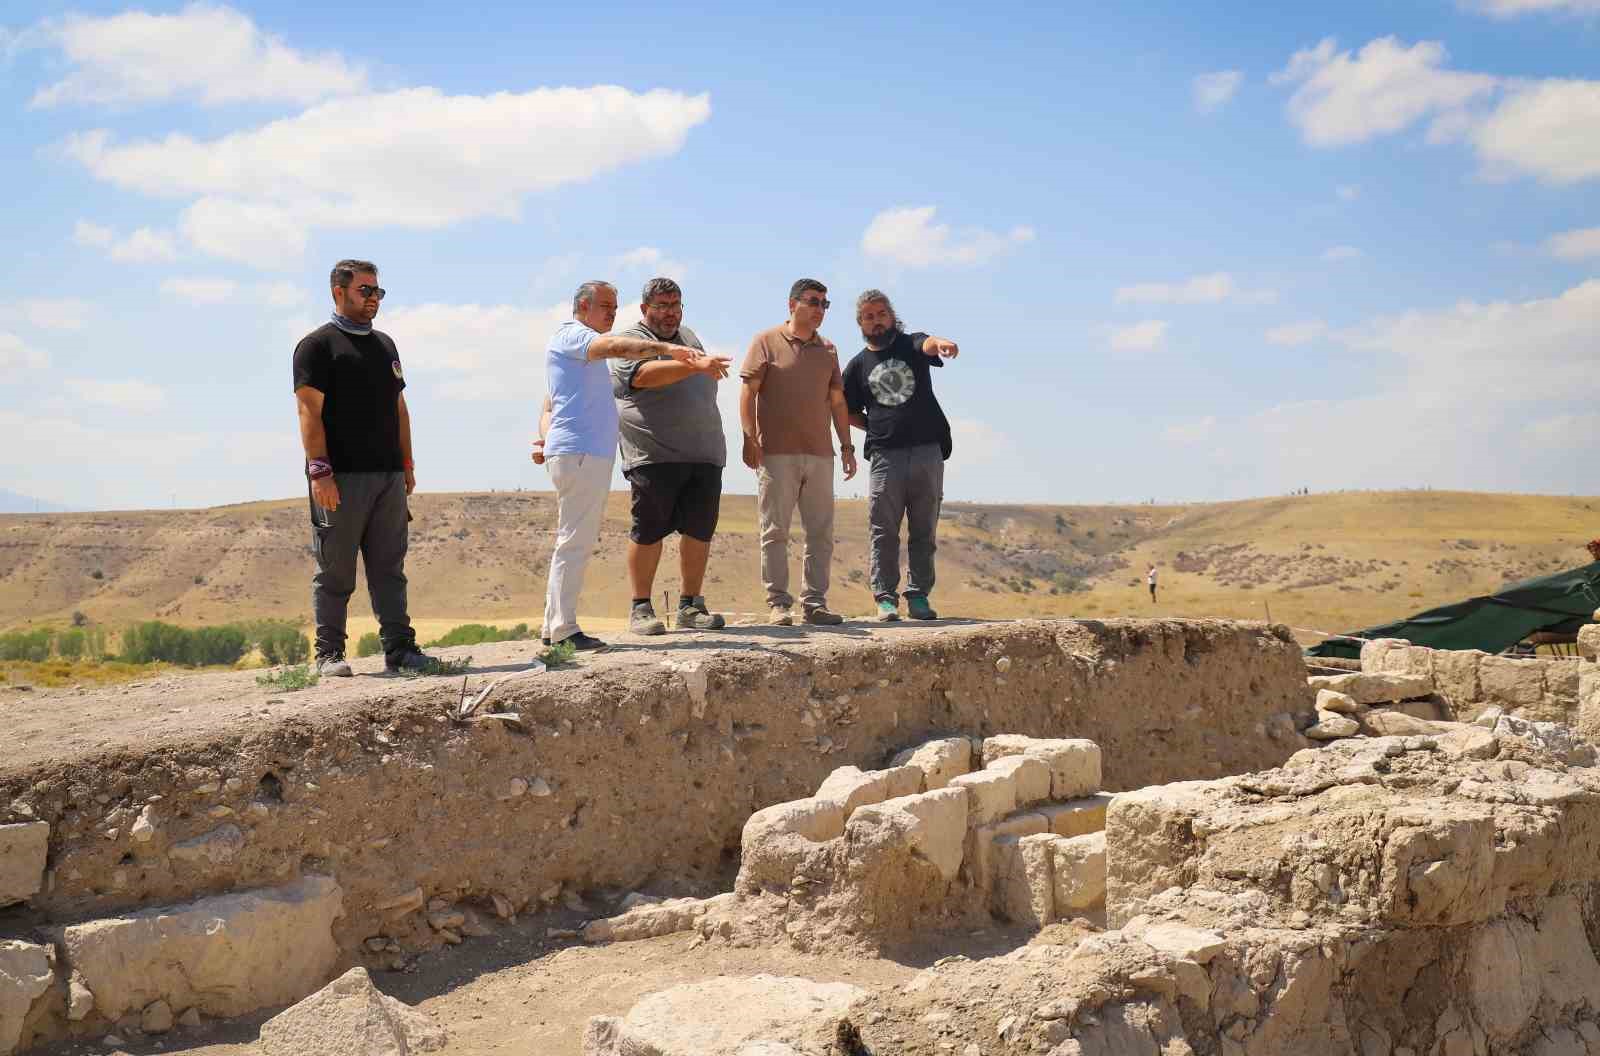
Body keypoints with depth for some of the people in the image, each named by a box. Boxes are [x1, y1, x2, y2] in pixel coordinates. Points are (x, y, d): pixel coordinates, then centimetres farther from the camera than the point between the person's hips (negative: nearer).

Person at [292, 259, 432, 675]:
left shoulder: (385, 344, 20)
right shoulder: (318, 345, -2)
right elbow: (310, 411, -10)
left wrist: (407, 464, 15)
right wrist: (319, 471, -18)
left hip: (388, 475, 6)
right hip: (341, 477, -6)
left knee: (389, 568, 7)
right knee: (335, 570, -1)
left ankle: (399, 648, 9)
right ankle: (329, 654, 6)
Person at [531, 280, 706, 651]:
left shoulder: (586, 351, 28)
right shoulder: (570, 335, -3)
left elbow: (548, 406, 24)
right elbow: (614, 346, -25)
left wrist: (547, 438, 3)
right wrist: (666, 348, -37)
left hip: (593, 454, 10)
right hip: (579, 453, -10)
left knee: (575, 543, 11)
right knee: (574, 543, -10)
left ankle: (555, 627, 15)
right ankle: (564, 629, -9)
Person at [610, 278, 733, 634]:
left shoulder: (689, 336, 22)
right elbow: (645, 375, -24)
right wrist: (695, 365, -33)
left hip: (704, 454, 6)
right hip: (655, 455, -6)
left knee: (700, 531, 4)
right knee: (648, 532, -4)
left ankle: (690, 605, 13)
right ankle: (641, 608, 4)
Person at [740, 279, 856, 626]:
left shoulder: (828, 350, 17)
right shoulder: (767, 342, 2)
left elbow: (837, 401, 19)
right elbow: (748, 393, -3)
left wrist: (846, 446, 13)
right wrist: (750, 440, -12)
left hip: (819, 454, 5)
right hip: (776, 453, -5)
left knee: (820, 532, 4)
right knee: (775, 531, -2)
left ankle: (814, 602, 10)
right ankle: (779, 603, 2)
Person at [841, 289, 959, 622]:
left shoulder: (911, 344, 8)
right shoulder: (858, 364, 13)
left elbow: (928, 344, -17)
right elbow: (849, 412, 20)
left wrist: (941, 342, -42)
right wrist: (876, 428, 4)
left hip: (927, 451, 0)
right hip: (885, 456, 1)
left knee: (924, 531, 4)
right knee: (883, 532, -2)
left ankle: (918, 596, 10)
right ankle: (885, 598, 3)